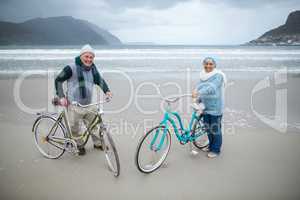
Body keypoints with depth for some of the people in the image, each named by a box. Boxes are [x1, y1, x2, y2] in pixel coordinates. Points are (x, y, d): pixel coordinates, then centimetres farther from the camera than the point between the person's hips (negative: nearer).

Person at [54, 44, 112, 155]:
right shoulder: (72, 68, -11)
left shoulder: (92, 68, 7)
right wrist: (61, 96, -14)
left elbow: (100, 80, 13)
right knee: (75, 128, 5)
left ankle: (98, 143, 35)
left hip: (88, 105, 5)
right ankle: (79, 145, 29)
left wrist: (106, 91, -5)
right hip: (74, 105, -5)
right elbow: (58, 80, -6)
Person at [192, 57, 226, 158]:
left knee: (215, 129, 4)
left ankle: (216, 150, 20)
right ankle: (211, 146, 37)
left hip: (215, 107, -7)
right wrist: (198, 100, -2)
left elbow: (211, 88, -29)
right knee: (208, 128, 18)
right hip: (206, 107, 7)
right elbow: (199, 87, 11)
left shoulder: (218, 75, -14)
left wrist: (198, 93, -41)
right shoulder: (202, 75, 8)